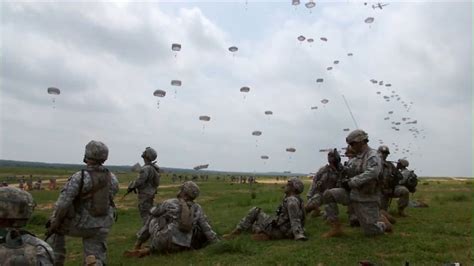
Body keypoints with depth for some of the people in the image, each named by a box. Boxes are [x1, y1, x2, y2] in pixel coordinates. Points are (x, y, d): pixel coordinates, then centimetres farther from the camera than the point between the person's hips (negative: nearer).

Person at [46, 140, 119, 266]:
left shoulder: (79, 177, -20)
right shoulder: (112, 178, -4)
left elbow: (63, 203, -20)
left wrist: (53, 224, -7)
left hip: (80, 224, -3)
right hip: (100, 227, 3)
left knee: (55, 226, 29)